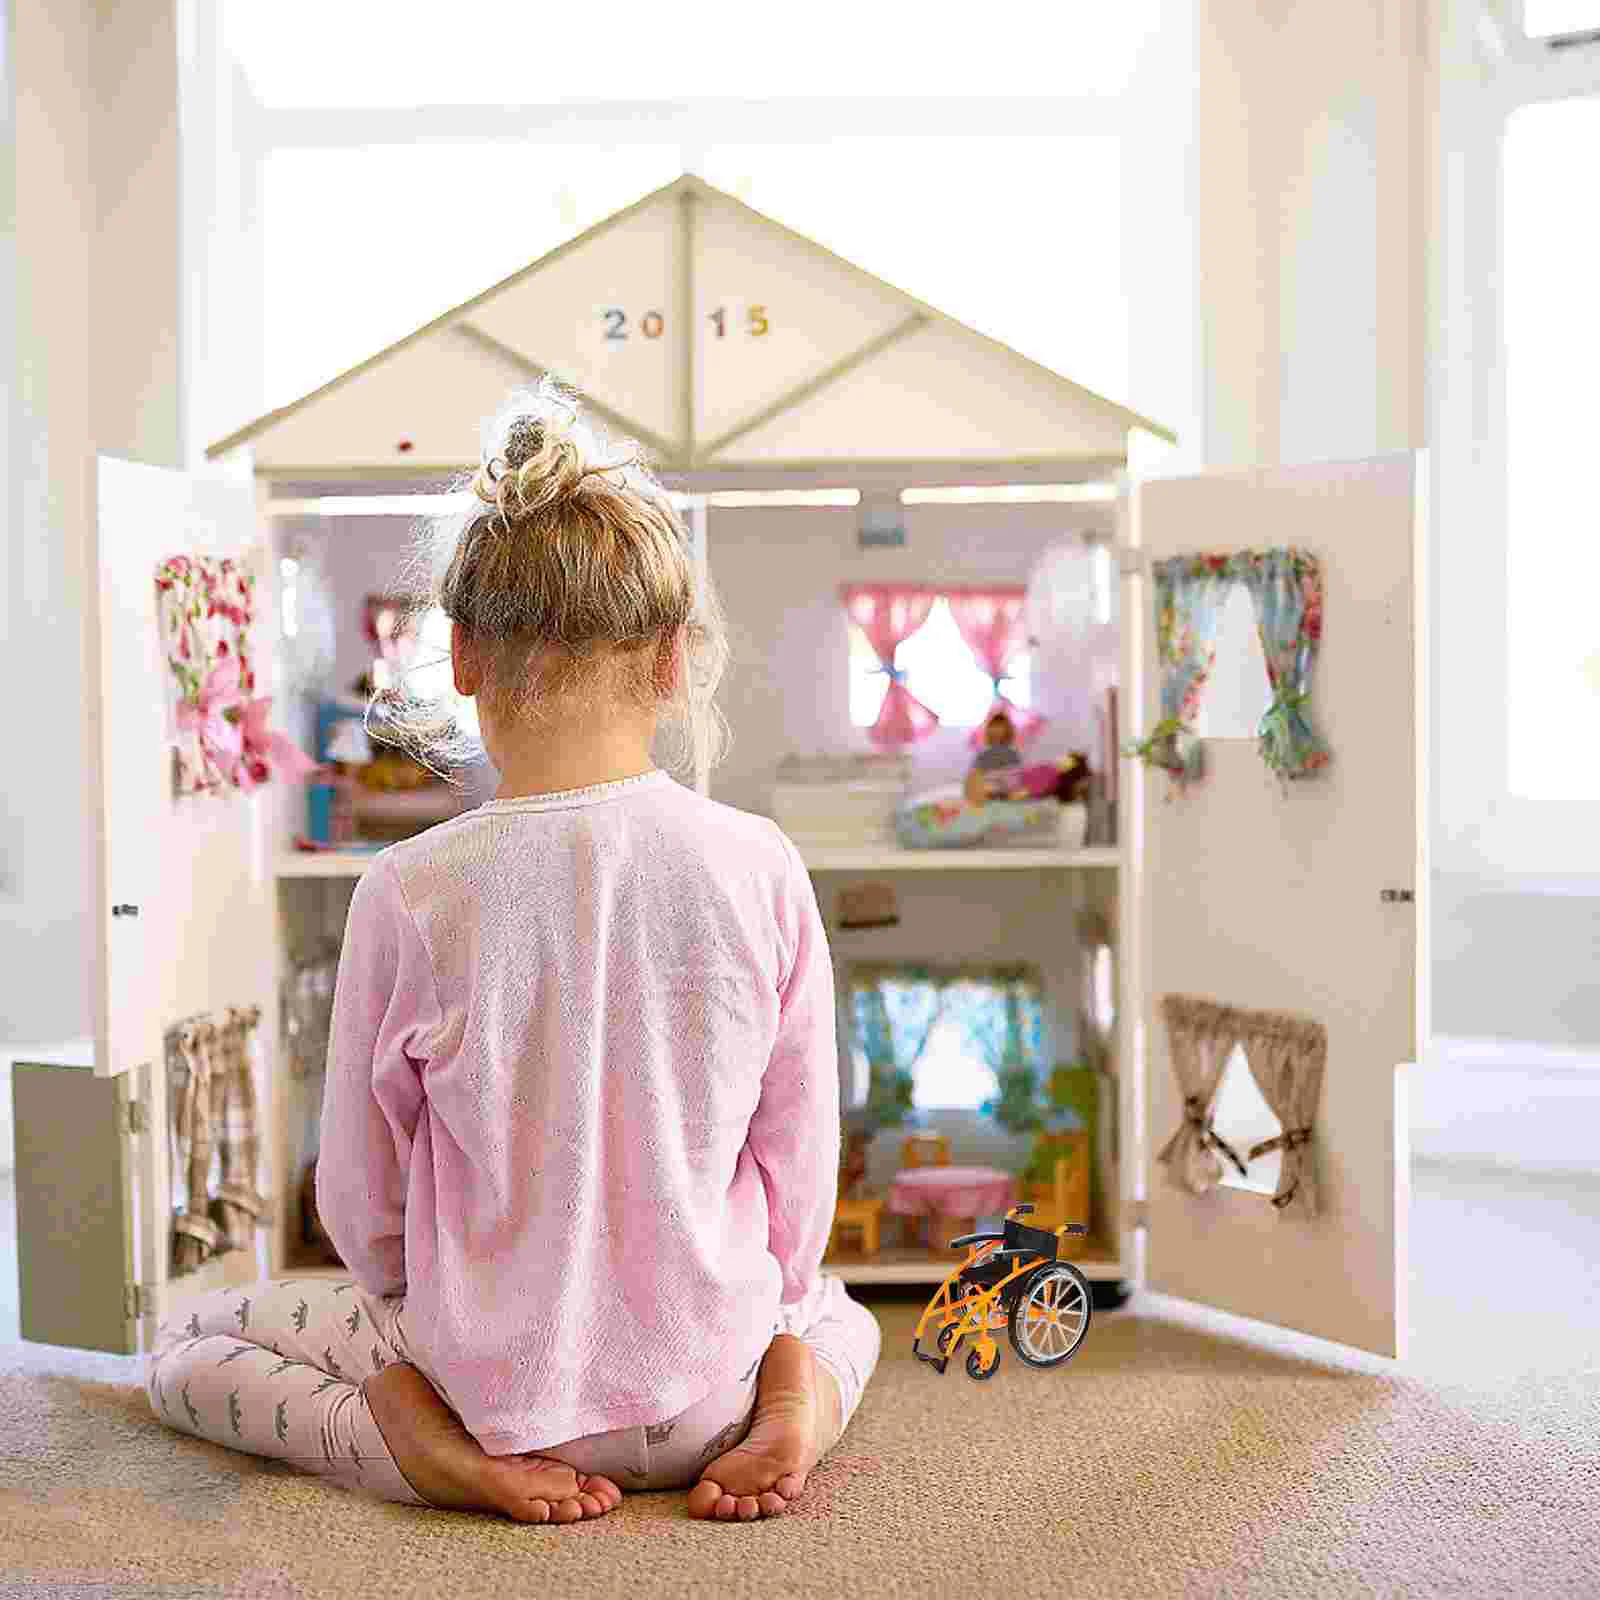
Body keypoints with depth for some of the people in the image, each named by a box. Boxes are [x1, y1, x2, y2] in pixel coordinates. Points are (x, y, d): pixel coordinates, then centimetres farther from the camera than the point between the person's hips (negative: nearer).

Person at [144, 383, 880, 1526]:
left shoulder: (410, 894, -16)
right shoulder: (762, 870, -12)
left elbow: (362, 1206, -5)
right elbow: (804, 1173, -2)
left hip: (501, 1378, -2)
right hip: (705, 1379, 2)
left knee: (186, 1343, 23)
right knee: (840, 1314, 37)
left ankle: (446, 1448, -3)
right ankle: (795, 1399, 2)